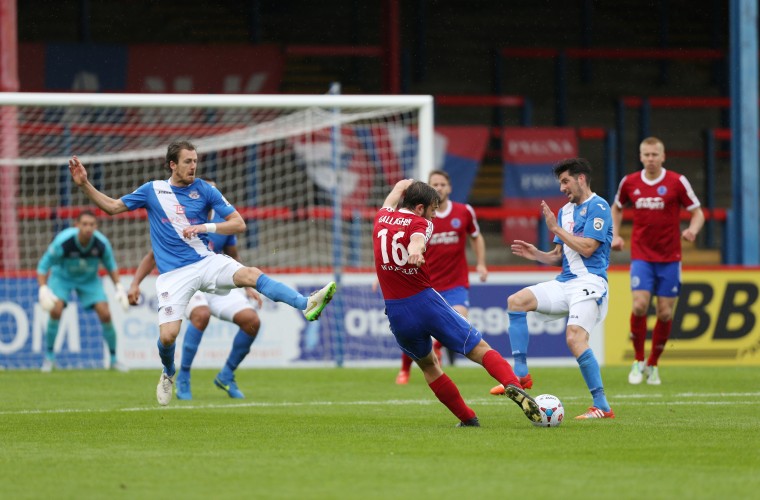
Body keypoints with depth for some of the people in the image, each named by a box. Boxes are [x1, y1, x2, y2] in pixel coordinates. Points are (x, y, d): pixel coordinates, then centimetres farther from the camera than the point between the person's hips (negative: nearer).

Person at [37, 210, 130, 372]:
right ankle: (49, 356, -7)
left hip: (89, 279, 2)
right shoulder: (63, 242, -32)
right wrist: (43, 289, -32)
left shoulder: (102, 243, -24)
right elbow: (43, 265, -20)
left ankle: (113, 358, 9)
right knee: (56, 310, -25)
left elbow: (111, 265, -2)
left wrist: (119, 287, -9)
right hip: (62, 277, -2)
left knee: (105, 314, -11)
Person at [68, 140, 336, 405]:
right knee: (167, 336, -13)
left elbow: (238, 223, 1)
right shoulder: (152, 190, 6)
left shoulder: (204, 190, 4)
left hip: (206, 262, 0)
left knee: (251, 274, -28)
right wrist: (84, 184, 2)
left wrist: (206, 227, -14)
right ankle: (168, 374, 22)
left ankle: (306, 305, -44)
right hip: (173, 273, 0)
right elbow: (112, 207, 13)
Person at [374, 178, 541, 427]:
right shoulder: (420, 223, -5)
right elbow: (417, 238, -31)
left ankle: (467, 418, 19)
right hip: (426, 301, -4)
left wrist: (402, 186, 53)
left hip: (396, 312, 5)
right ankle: (513, 385, -26)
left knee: (428, 365, 22)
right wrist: (415, 250, -51)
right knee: (480, 349, -1)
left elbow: (396, 192, 35)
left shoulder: (381, 219, 11)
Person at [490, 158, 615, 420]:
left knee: (575, 339, -24)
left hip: (589, 282, -8)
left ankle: (602, 406, -18)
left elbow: (587, 248, -16)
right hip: (564, 282, 8)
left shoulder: (598, 207, -7)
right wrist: (535, 254, 4)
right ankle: (520, 374, -8)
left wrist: (556, 228, -8)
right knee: (516, 301, -7)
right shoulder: (565, 211, 19)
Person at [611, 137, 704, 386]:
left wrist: (692, 230, -21)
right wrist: (615, 235, 7)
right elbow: (617, 208, 21)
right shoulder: (629, 183, 2)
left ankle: (653, 365, 17)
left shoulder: (677, 182, -5)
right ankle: (638, 361, 3)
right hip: (641, 255, 0)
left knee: (665, 312, 0)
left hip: (669, 257, 0)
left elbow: (697, 212, 0)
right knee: (640, 305, -16)